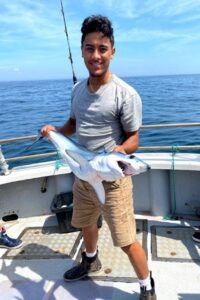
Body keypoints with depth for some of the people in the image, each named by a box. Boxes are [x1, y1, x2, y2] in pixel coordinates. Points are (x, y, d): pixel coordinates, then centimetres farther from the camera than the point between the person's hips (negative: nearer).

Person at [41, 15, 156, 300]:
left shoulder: (126, 94, -18)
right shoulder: (78, 89, 2)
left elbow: (133, 139, -12)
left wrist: (116, 152, -33)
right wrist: (56, 130, -5)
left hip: (112, 178, -6)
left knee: (127, 241, 2)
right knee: (86, 223, 27)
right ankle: (90, 260, 57)